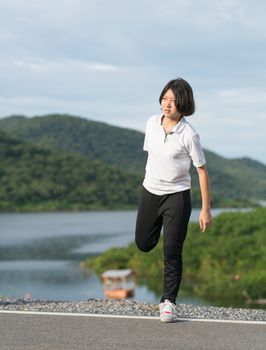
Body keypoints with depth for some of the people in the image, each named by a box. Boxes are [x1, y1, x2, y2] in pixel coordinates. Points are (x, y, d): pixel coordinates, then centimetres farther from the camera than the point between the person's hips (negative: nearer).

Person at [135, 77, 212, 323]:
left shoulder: (189, 135, -17)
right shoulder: (152, 123, -2)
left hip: (177, 195, -5)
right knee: (143, 244, 16)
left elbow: (202, 171, -12)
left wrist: (206, 209, -13)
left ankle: (169, 301, 8)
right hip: (150, 192, 5)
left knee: (172, 251, -5)